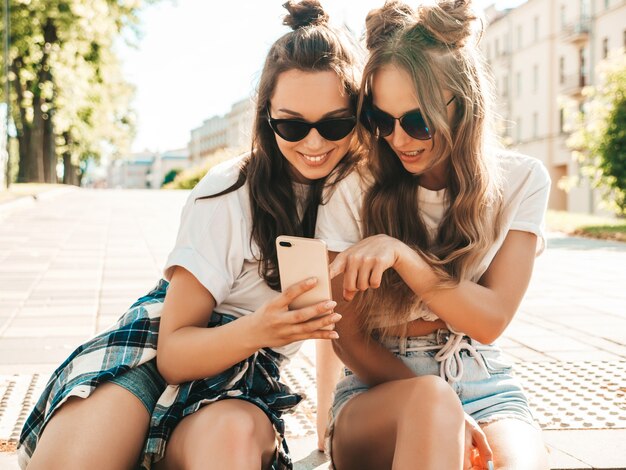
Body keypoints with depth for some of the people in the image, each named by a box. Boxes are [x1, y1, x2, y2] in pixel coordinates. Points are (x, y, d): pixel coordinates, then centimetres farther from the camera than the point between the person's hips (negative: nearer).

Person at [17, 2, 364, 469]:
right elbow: (173, 349, -11)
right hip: (154, 355, -2)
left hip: (237, 383, 2)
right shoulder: (229, 191, -11)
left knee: (233, 433, -36)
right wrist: (257, 329, -30)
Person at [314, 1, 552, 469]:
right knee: (428, 403, -36)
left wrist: (400, 253, -21)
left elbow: (491, 320, -8)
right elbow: (350, 341, -2)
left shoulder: (520, 181, -1)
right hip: (384, 389, -1)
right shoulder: (355, 193, -6)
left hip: (483, 387, 1)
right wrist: (436, 413, -15)